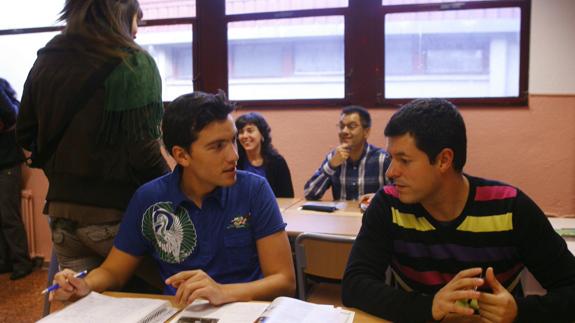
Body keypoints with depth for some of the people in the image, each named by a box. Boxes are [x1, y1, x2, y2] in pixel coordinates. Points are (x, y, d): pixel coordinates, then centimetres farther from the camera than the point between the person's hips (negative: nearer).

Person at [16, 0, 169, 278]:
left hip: (61, 208, 6)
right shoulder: (133, 63, -12)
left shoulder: (45, 61, 6)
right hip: (115, 211, -5)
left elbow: (26, 135, 12)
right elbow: (144, 149, -18)